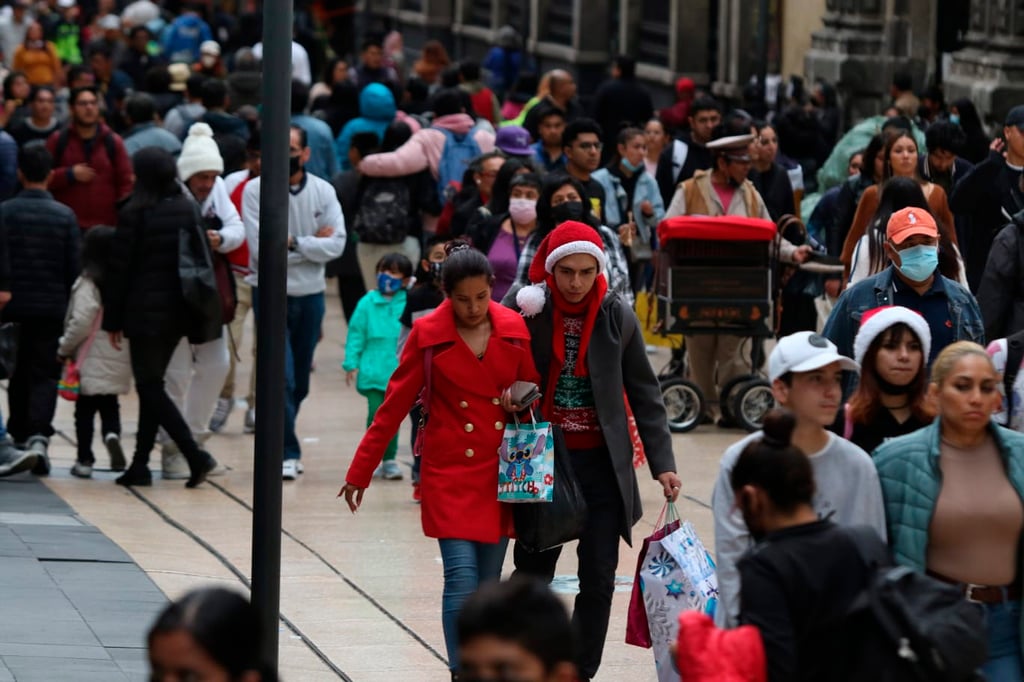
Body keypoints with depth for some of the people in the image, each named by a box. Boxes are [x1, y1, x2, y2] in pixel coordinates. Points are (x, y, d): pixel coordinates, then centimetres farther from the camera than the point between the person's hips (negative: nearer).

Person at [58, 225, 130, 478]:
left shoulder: (89, 283, -12)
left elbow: (81, 323, -16)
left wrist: (64, 348, -4)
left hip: (92, 361, -5)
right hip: (119, 360, 5)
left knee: (85, 410, 6)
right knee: (109, 406, 16)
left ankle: (84, 460, 8)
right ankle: (112, 434, -12)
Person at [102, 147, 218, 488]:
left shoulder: (135, 215, -10)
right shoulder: (189, 211, 5)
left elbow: (120, 269, -8)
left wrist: (113, 319, -1)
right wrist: (200, 316, 15)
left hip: (146, 312, -6)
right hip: (180, 312, 6)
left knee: (150, 387, -1)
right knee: (152, 385, 15)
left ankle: (195, 455, -17)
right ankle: (140, 464, 17)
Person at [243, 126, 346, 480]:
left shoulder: (323, 191, 3)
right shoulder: (255, 190, -6)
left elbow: (336, 244, -7)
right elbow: (261, 248, -16)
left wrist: (294, 242, -16)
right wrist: (312, 244, -10)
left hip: (310, 294, 4)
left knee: (300, 382, 10)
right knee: (281, 377, -13)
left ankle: (281, 445, 25)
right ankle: (287, 453, -12)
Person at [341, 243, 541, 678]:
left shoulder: (514, 329, 2)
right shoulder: (428, 334, -4)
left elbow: (532, 388, 17)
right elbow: (395, 405, 1)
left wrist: (523, 402, -9)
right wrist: (360, 472, 3)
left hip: (502, 474, 3)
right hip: (450, 472, -3)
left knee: (489, 585, 7)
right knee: (462, 576, -14)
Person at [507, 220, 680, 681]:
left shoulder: (618, 317, -3)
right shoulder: (526, 311, -6)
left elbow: (644, 394, 2)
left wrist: (662, 464, -2)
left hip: (601, 465, 1)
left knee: (598, 581, 0)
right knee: (532, 574, 8)